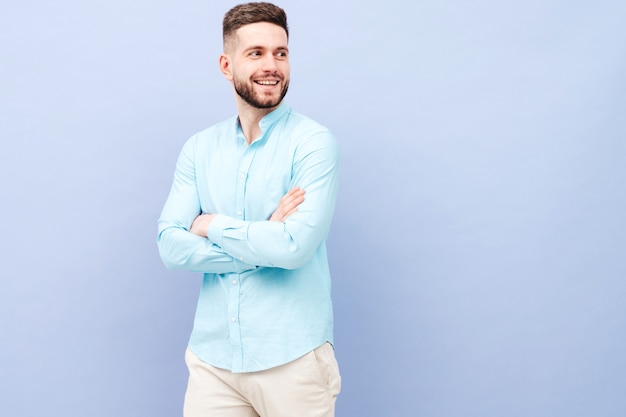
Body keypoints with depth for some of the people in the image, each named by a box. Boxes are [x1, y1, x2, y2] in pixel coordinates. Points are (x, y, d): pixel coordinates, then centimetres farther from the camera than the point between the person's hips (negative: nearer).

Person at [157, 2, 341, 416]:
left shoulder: (314, 142, -9)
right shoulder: (199, 148, 5)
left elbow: (296, 246, -20)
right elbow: (171, 246, -4)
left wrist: (213, 225, -7)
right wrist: (266, 240, -14)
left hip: (292, 360, -3)